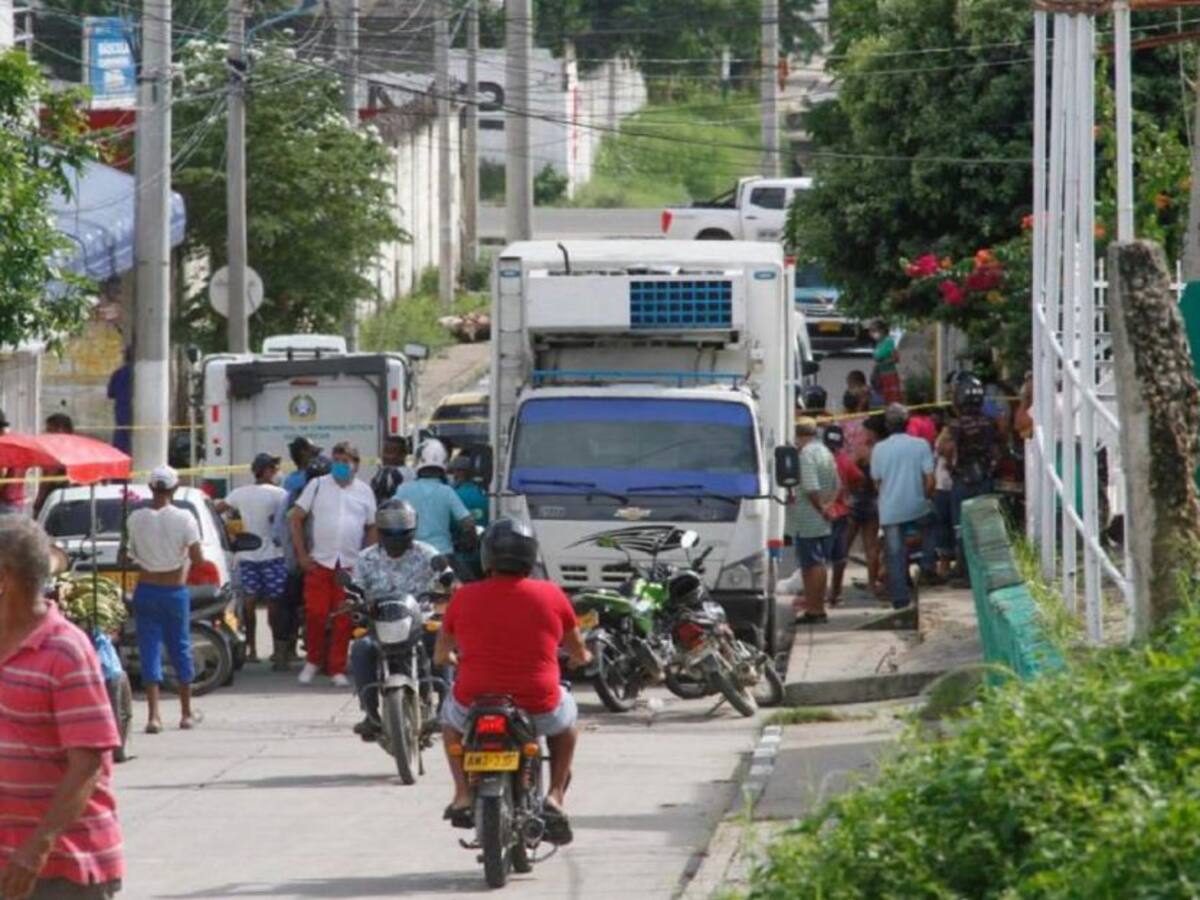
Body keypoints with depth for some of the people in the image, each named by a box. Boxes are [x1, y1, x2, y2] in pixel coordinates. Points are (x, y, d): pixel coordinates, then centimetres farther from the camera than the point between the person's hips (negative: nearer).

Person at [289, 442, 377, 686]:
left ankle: (337, 669, 7)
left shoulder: (364, 491, 10)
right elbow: (296, 519, 5)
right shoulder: (318, 486, 4)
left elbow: (372, 528, 15)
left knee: (343, 620, 1)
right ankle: (312, 661, 13)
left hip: (351, 565, 1)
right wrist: (302, 555, -3)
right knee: (315, 614, -5)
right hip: (319, 564, -1)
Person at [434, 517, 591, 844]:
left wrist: (450, 658, 37)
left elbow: (441, 655, 12)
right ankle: (555, 796, 20)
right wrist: (581, 657, 36)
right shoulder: (551, 596, -3)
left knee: (450, 713, 35)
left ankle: (463, 795, 22)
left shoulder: (464, 597, -2)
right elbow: (579, 652, 11)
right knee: (567, 716, 33)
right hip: (539, 710, 0)